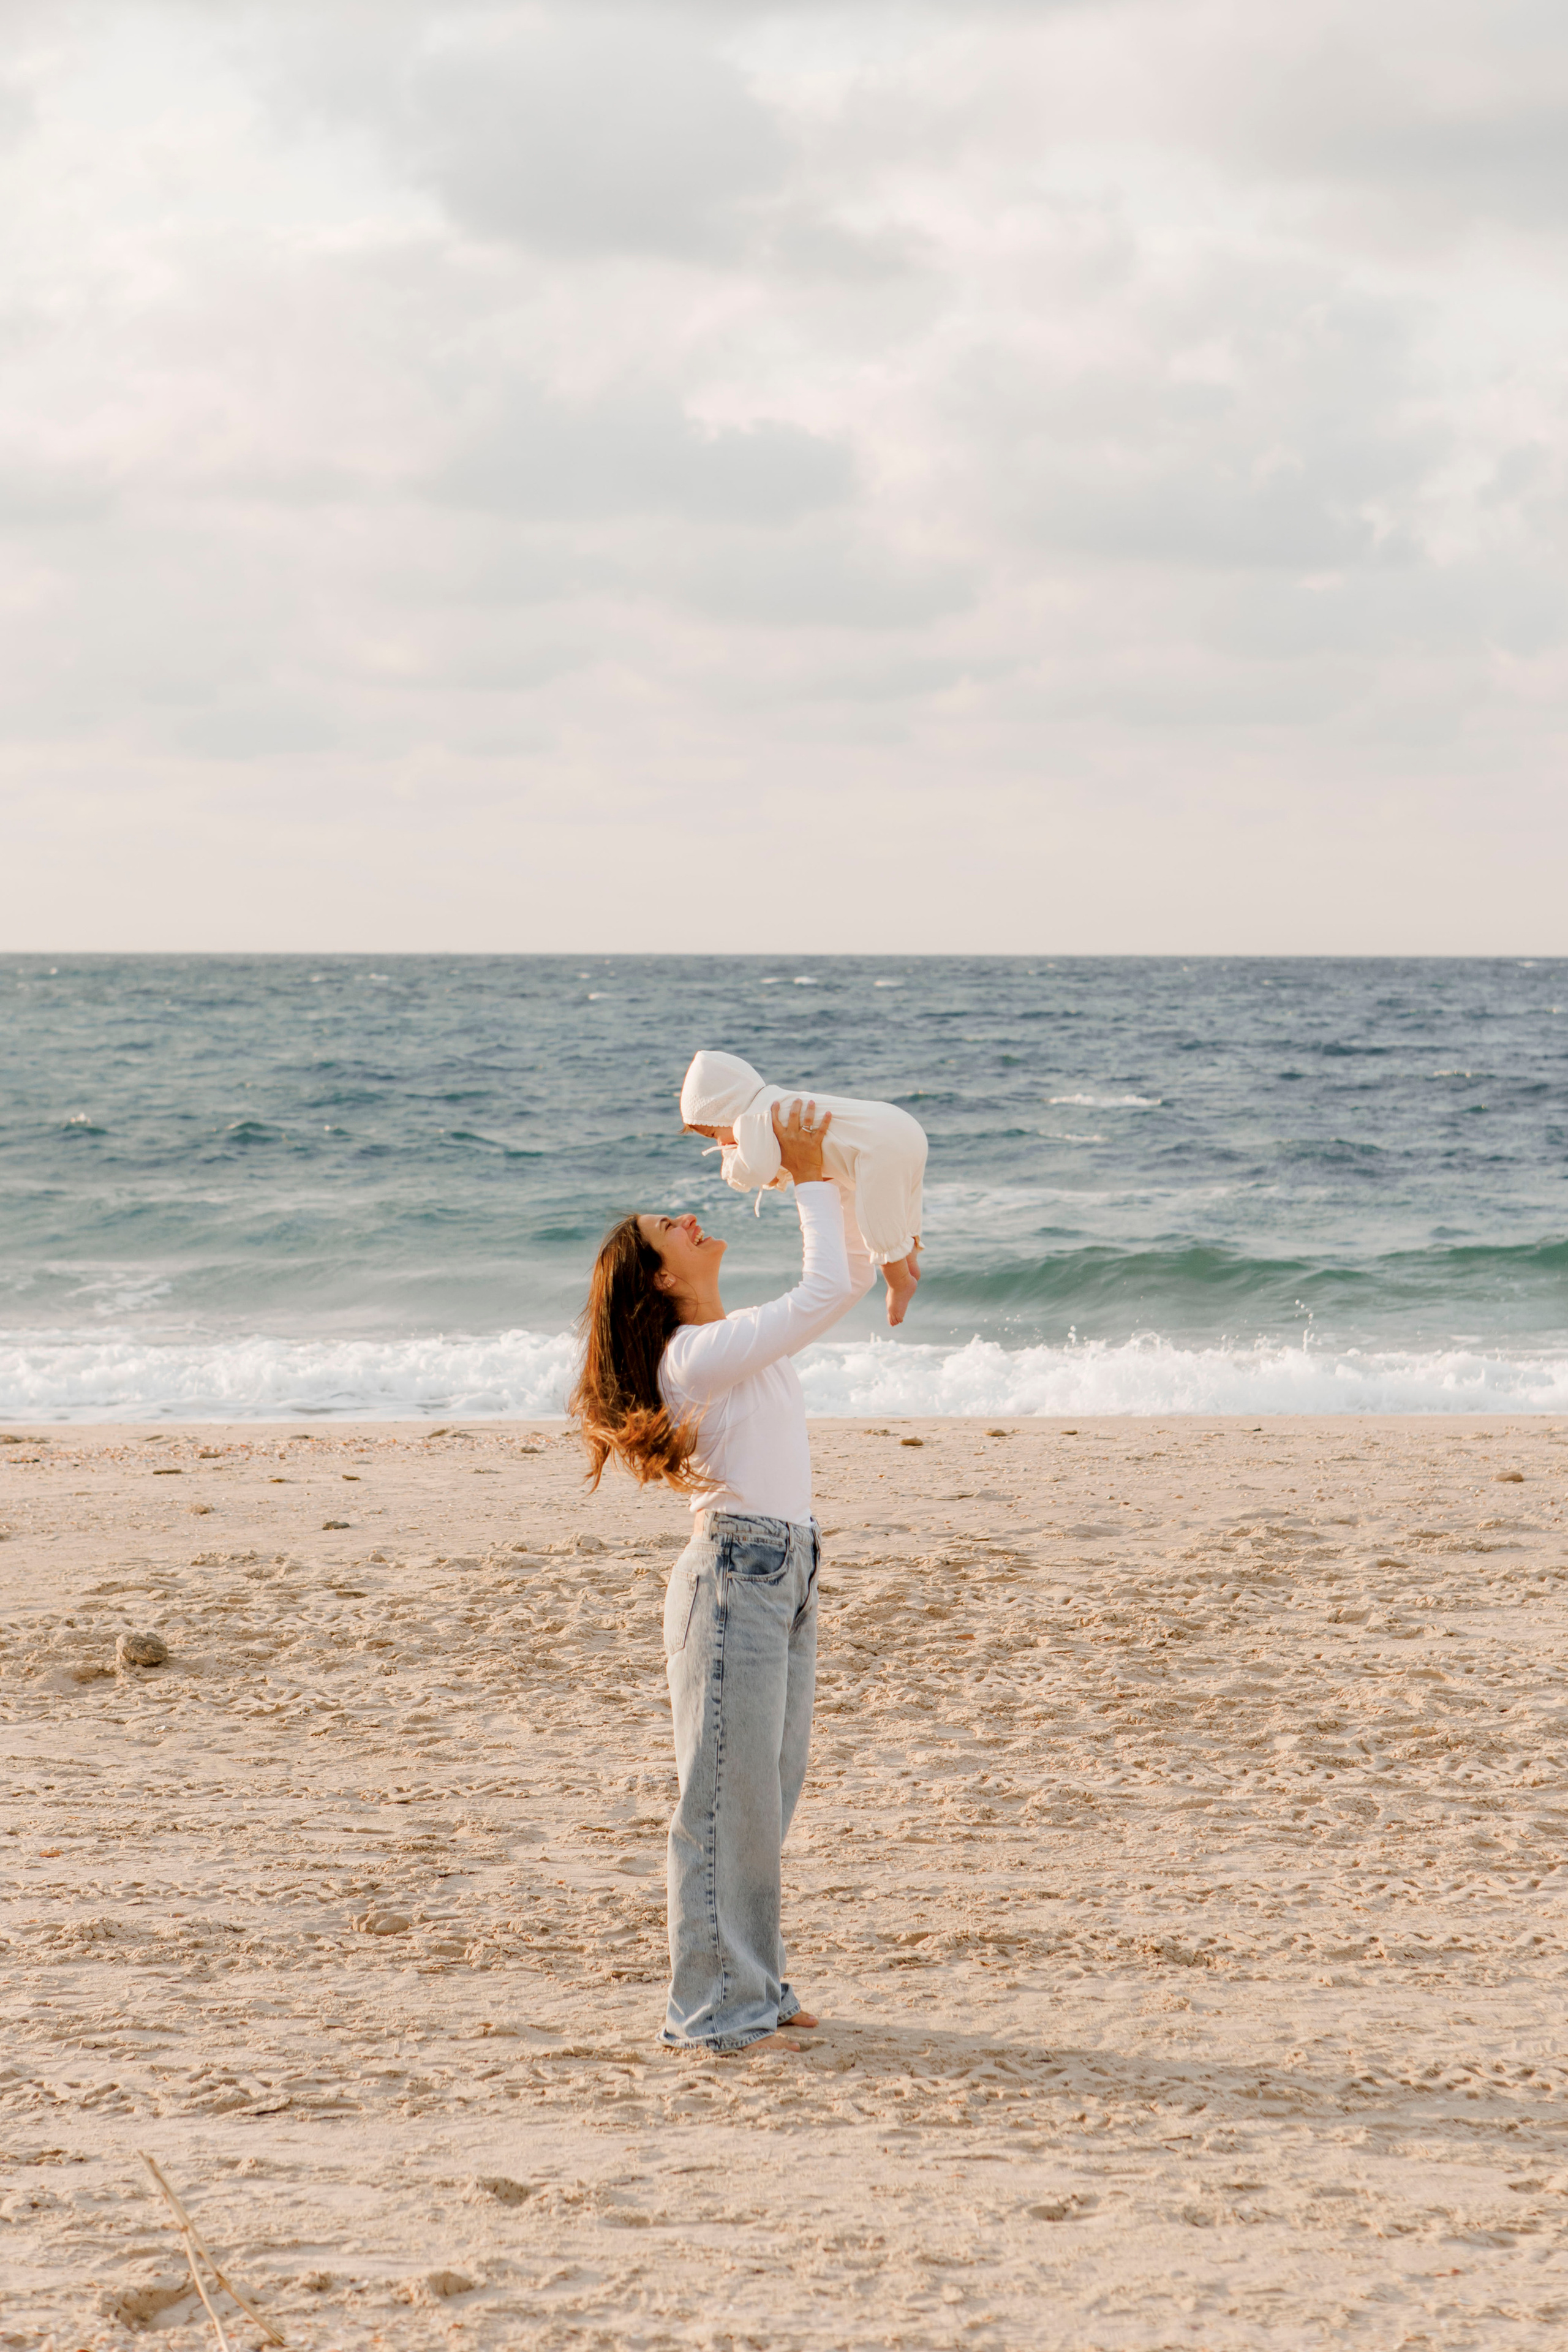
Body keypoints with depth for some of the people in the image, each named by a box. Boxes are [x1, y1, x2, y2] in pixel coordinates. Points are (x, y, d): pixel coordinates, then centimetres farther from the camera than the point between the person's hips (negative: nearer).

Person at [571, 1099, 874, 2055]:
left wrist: (831, 1177, 8)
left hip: (787, 1576, 9)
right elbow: (827, 1293, -21)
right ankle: (714, 2005, 1)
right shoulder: (696, 1355, -15)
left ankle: (753, 1984, 22)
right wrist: (809, 1181, -13)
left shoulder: (744, 1336, 14)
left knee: (771, 1789, 14)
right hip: (736, 1573, -9)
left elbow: (855, 1276, 20)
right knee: (728, 1793, -4)